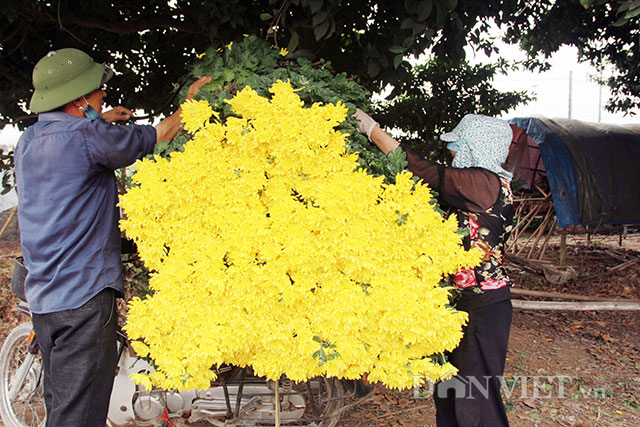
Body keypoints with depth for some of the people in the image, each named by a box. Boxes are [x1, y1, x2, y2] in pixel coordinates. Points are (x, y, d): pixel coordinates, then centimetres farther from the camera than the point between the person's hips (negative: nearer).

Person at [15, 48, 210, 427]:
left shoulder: (29, 140, 10)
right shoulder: (87, 138, -15)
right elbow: (161, 135, -5)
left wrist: (98, 124, 29)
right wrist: (193, 99, 11)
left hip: (42, 297, 9)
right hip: (83, 296, -9)